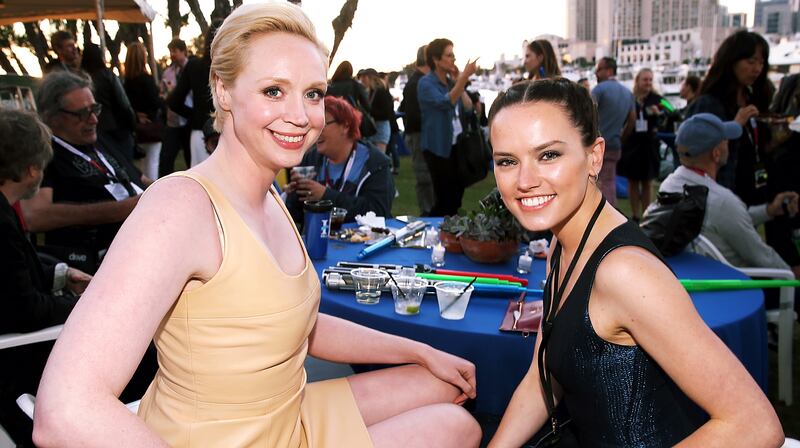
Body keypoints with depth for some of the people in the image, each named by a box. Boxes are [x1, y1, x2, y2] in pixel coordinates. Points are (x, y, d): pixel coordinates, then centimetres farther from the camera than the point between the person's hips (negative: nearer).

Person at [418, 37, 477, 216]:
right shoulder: (426, 83, -10)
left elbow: (468, 108, 4)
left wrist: (459, 81, -2)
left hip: (457, 145, 7)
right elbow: (446, 103, -27)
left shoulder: (451, 82, 12)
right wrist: (464, 77, -31)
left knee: (457, 194, 12)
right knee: (444, 198, -7)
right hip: (438, 148, -7)